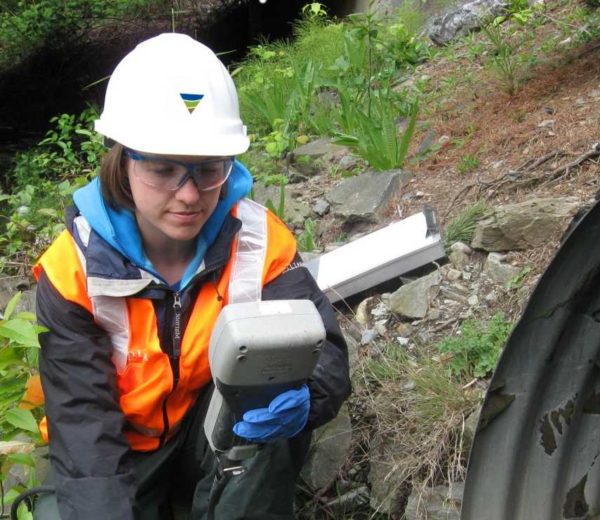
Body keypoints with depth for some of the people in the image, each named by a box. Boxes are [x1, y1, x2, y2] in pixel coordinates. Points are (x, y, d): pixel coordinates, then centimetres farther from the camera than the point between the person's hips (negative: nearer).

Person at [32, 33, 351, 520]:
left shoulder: (258, 240, -17)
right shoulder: (74, 269, -20)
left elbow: (323, 349, -24)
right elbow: (82, 418, -25)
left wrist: (301, 399, -48)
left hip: (222, 440, 0)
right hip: (123, 454, 0)